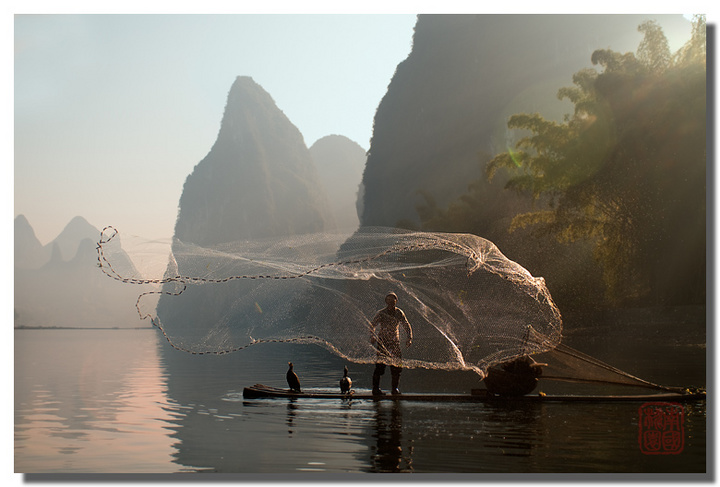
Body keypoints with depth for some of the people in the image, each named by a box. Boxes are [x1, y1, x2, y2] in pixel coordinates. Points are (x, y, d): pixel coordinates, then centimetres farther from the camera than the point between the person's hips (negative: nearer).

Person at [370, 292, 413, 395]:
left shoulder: (399, 313, 4)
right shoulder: (381, 313, -6)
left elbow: (407, 326, 8)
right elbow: (372, 326, -9)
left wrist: (409, 338, -7)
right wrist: (372, 336, -28)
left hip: (395, 342, 4)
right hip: (382, 342, -3)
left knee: (397, 365, -1)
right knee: (380, 365, -10)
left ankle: (395, 388, 11)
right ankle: (376, 389, -5)